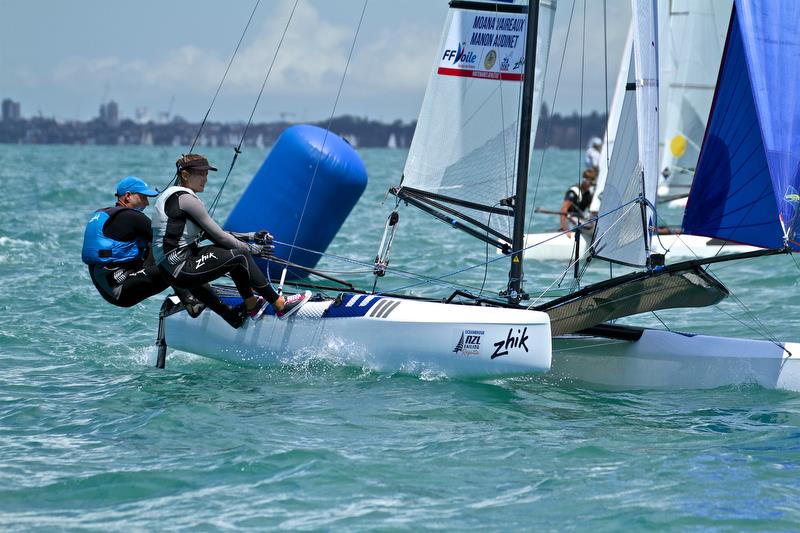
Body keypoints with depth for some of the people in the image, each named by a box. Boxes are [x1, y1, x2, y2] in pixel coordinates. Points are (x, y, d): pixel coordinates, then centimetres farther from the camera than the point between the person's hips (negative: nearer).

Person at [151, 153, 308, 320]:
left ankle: (251, 305, 17)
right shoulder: (186, 199, -14)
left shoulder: (172, 195, 17)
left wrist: (250, 237, 15)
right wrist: (252, 248, 3)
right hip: (180, 271, -10)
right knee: (240, 255, -9)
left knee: (232, 250, 17)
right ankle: (280, 305, -2)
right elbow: (218, 236, -11)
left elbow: (210, 234, 19)